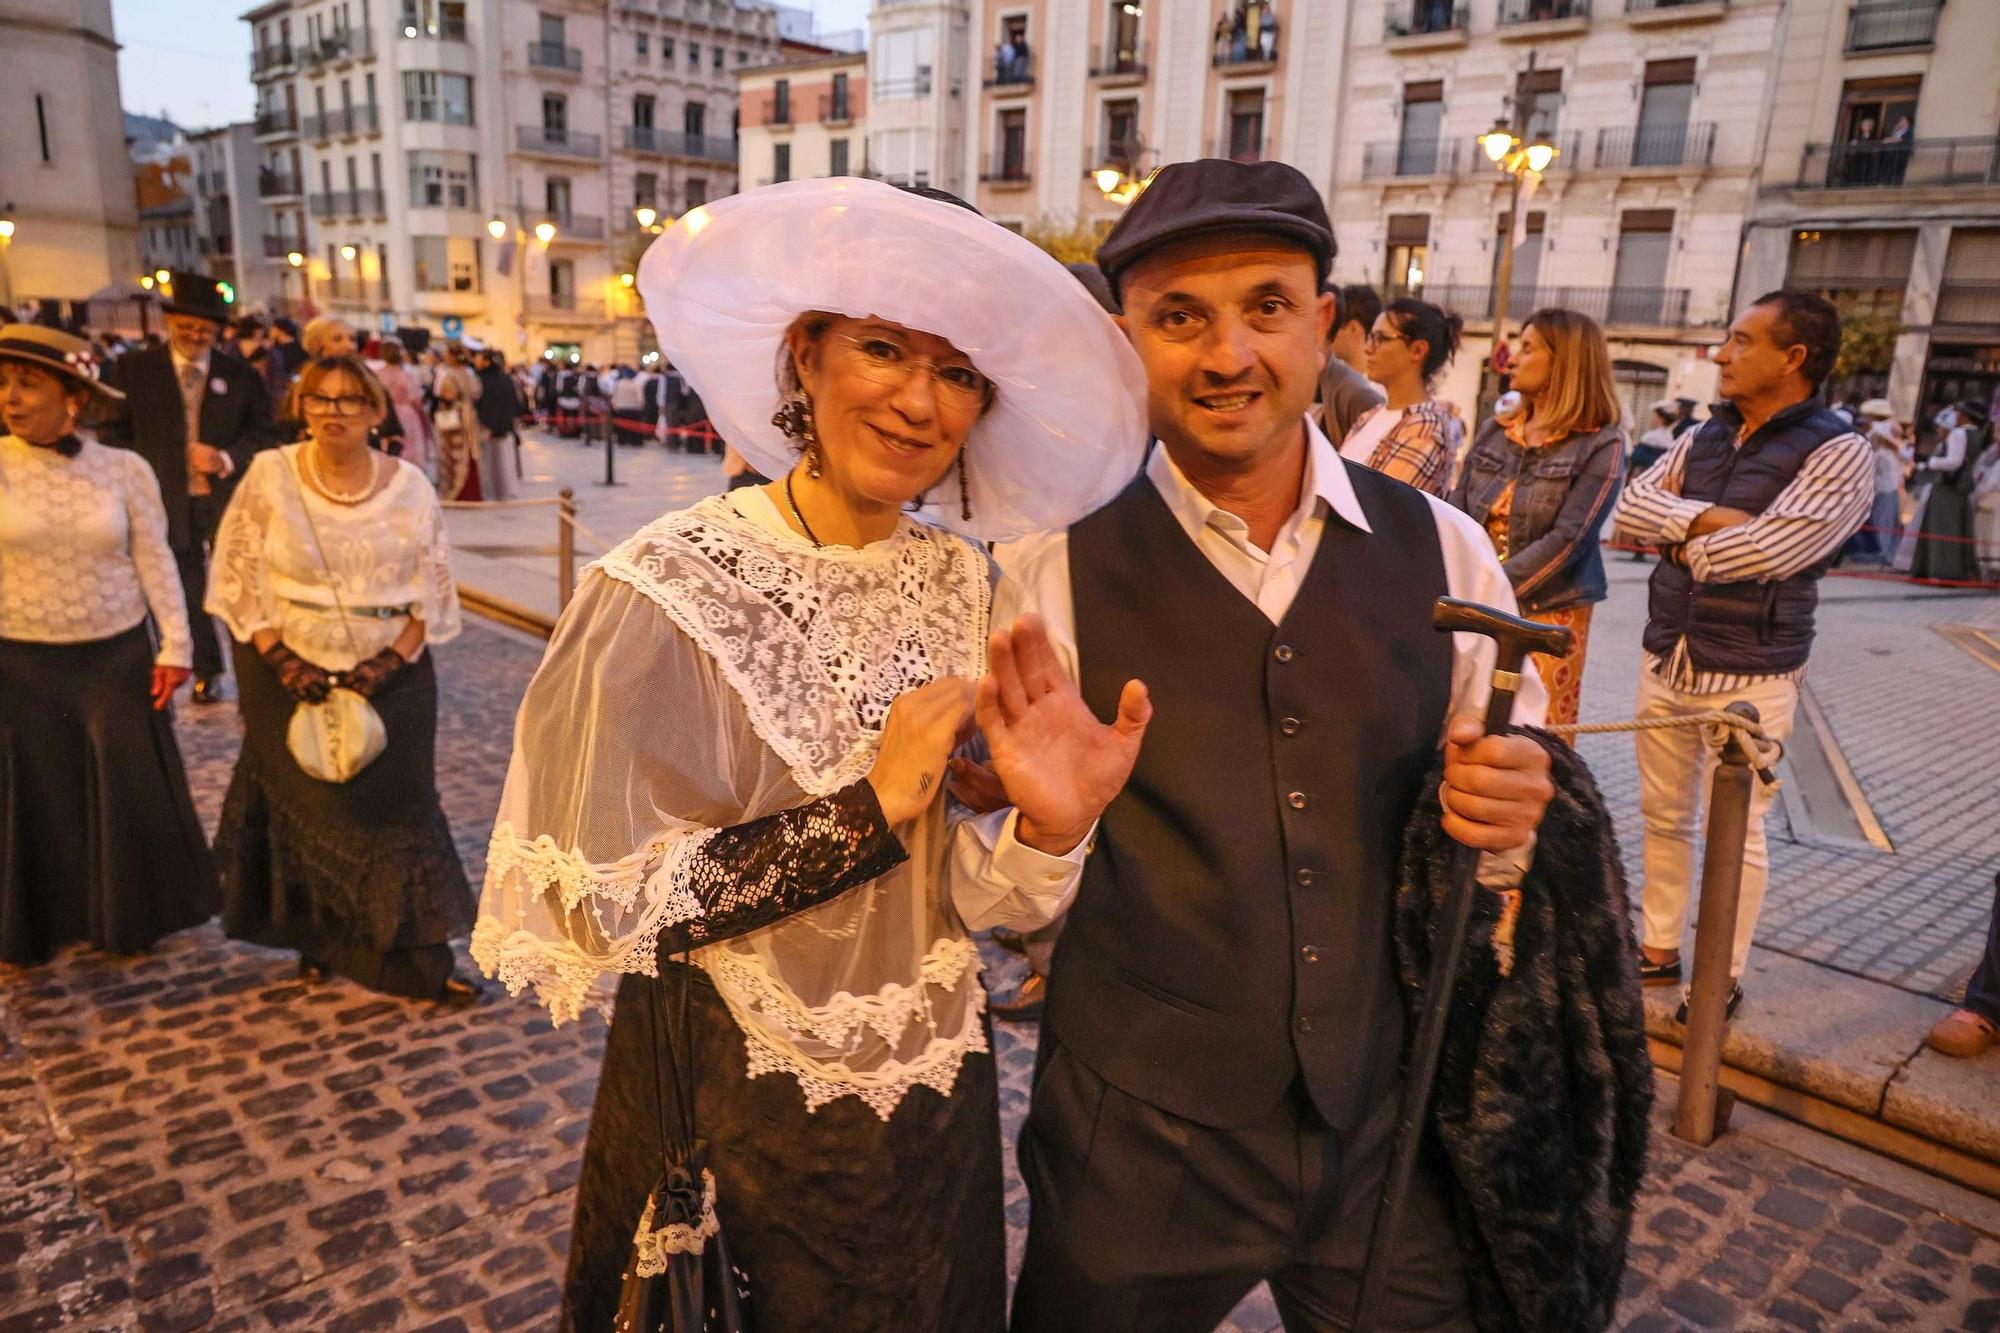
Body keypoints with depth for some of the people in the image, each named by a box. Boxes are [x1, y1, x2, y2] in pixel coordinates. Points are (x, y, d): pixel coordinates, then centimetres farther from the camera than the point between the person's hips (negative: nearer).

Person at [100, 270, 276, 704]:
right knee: (188, 593, 11)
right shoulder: (134, 369, 3)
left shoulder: (239, 374, 3)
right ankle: (207, 671, 25)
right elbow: (116, 433, 5)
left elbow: (263, 433, 3)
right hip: (169, 502, 1)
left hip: (229, 499, -1)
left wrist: (228, 459, -14)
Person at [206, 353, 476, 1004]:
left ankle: (417, 959, 9)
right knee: (303, 807, 10)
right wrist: (281, 660, -12)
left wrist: (393, 659, -13)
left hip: (390, 674, 0)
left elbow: (435, 589, 0)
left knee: (395, 806, 2)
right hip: (291, 671, 0)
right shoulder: (270, 475, -3)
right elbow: (238, 578, -2)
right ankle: (317, 938, 29)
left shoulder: (410, 486, -1)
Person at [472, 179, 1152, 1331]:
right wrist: (870, 806, -26)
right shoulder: (667, 594, -21)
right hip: (738, 1116, -4)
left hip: (938, 1094, 5)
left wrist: (1048, 828, -25)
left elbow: (947, 882, -4)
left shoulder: (960, 579, -7)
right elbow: (610, 903, -20)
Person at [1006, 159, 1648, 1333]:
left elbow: (1514, 809, 7)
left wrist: (1509, 815, -16)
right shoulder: (1057, 571, -11)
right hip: (1140, 1149, -1)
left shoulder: (1443, 551, -4)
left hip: (1391, 1134, 2)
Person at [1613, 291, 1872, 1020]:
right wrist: (1705, 518, -17)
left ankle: (1724, 979, 21)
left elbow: (1768, 549, -23)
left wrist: (1679, 542, -6)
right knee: (1662, 815, 16)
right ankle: (1659, 949, 32)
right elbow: (1630, 506, -1)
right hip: (1666, 659, 6)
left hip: (1750, 674, -6)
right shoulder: (1704, 436, 9)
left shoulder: (1839, 454, -11)